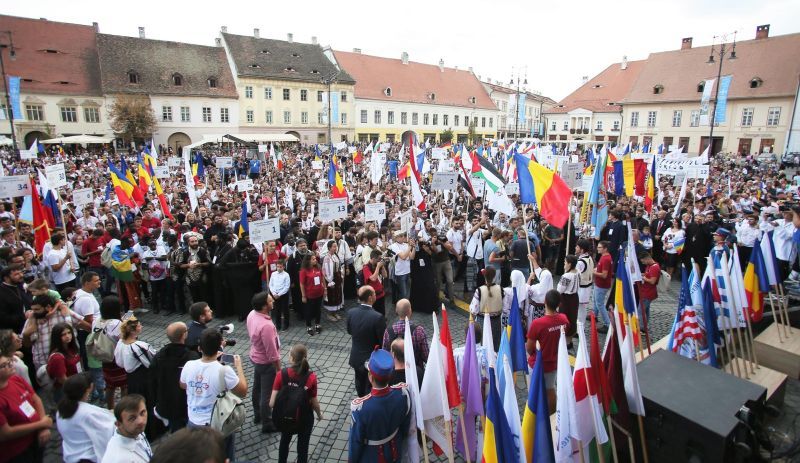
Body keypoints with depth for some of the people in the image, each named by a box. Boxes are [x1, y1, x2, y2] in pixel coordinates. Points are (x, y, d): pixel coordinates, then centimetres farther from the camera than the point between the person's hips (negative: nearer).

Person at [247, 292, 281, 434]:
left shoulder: (252, 314, -11)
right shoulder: (266, 326, -37)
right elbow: (272, 352, -28)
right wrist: (279, 369, -15)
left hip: (255, 357, 9)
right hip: (266, 362, -9)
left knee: (257, 388, 26)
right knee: (267, 394, 10)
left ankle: (257, 415, 47)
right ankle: (267, 424, 28)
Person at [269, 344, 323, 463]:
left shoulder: (281, 375, -23)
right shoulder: (311, 377, -25)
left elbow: (272, 403, -19)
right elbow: (314, 403, -14)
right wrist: (319, 414, 6)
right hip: (305, 418, -2)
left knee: (284, 441, 31)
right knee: (303, 445, 22)